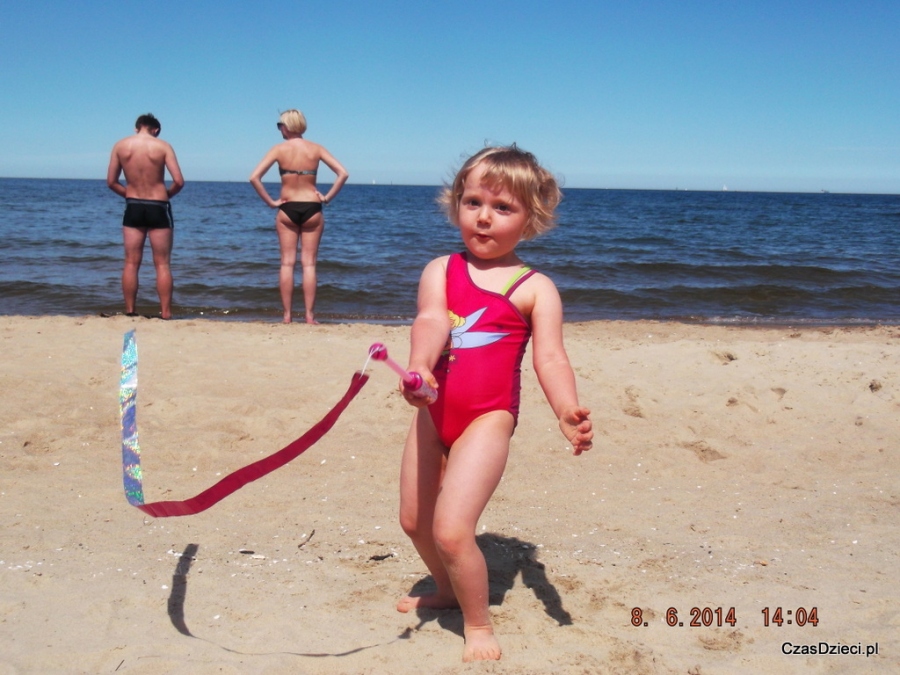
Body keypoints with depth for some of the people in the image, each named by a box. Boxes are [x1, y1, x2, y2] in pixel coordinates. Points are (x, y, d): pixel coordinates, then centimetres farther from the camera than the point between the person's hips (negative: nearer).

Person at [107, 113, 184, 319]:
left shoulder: (120, 146, 1)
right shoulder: (162, 146, -7)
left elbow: (111, 182, 4)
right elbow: (179, 181, -12)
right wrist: (166, 195, 6)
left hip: (133, 208, 2)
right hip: (158, 208, -2)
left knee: (131, 263, 8)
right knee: (162, 264, 2)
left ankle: (130, 313, 8)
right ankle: (165, 314, 1)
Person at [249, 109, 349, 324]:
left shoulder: (279, 149, -3)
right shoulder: (316, 149, 0)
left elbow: (254, 178, -11)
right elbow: (343, 174, -5)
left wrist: (271, 202, -3)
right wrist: (327, 197, 0)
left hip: (287, 209, -1)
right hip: (312, 209, 1)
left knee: (287, 263, 5)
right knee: (309, 263, 4)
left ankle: (287, 316, 4)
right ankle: (310, 316, 2)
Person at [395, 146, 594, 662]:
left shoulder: (535, 289, -4)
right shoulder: (441, 270, 2)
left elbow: (550, 357, -12)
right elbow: (430, 321, -17)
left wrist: (568, 410, -31)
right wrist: (419, 365, -39)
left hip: (488, 417, -5)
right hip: (434, 410, 5)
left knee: (451, 529, -15)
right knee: (415, 519, 19)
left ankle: (479, 625, 11)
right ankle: (448, 589, 48)